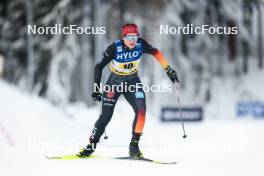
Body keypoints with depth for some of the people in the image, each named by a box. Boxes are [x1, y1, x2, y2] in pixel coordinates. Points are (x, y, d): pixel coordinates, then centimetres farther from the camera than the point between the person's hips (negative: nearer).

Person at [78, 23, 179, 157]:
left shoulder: (141, 45, -19)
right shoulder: (115, 48, -26)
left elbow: (155, 52, 1)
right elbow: (99, 67, -18)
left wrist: (168, 70, 1)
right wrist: (97, 89, -19)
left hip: (133, 82, 2)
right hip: (115, 82, -2)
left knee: (141, 111, -19)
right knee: (106, 116, -7)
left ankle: (134, 146, -9)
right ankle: (91, 145, 11)